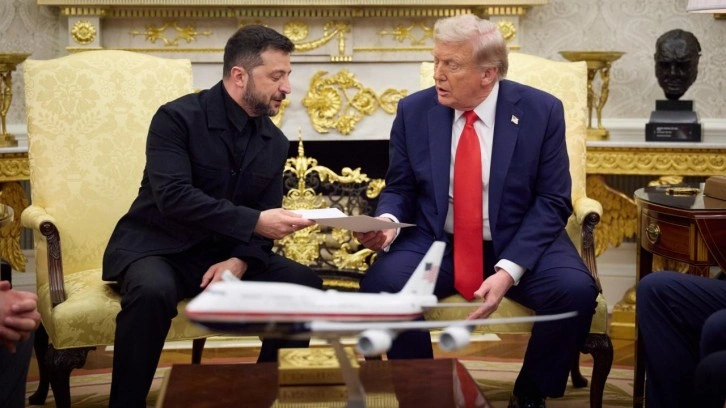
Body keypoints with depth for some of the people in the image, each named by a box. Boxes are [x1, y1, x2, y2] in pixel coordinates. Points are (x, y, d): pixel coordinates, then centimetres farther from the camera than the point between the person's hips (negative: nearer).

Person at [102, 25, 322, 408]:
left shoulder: (275, 142, 4)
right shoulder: (177, 118, -15)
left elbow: (265, 221, 5)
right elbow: (173, 198, -27)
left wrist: (240, 261, -16)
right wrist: (254, 221, -31)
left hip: (226, 253, 6)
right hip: (159, 247, -5)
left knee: (305, 284, -14)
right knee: (153, 290, -38)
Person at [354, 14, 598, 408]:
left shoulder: (542, 111, -7)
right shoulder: (414, 110, -1)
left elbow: (552, 202, -9)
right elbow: (398, 189, 6)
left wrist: (508, 270, -22)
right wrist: (388, 223, -19)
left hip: (519, 243, -1)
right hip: (435, 241, 1)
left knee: (575, 291, -29)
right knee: (381, 283, -28)